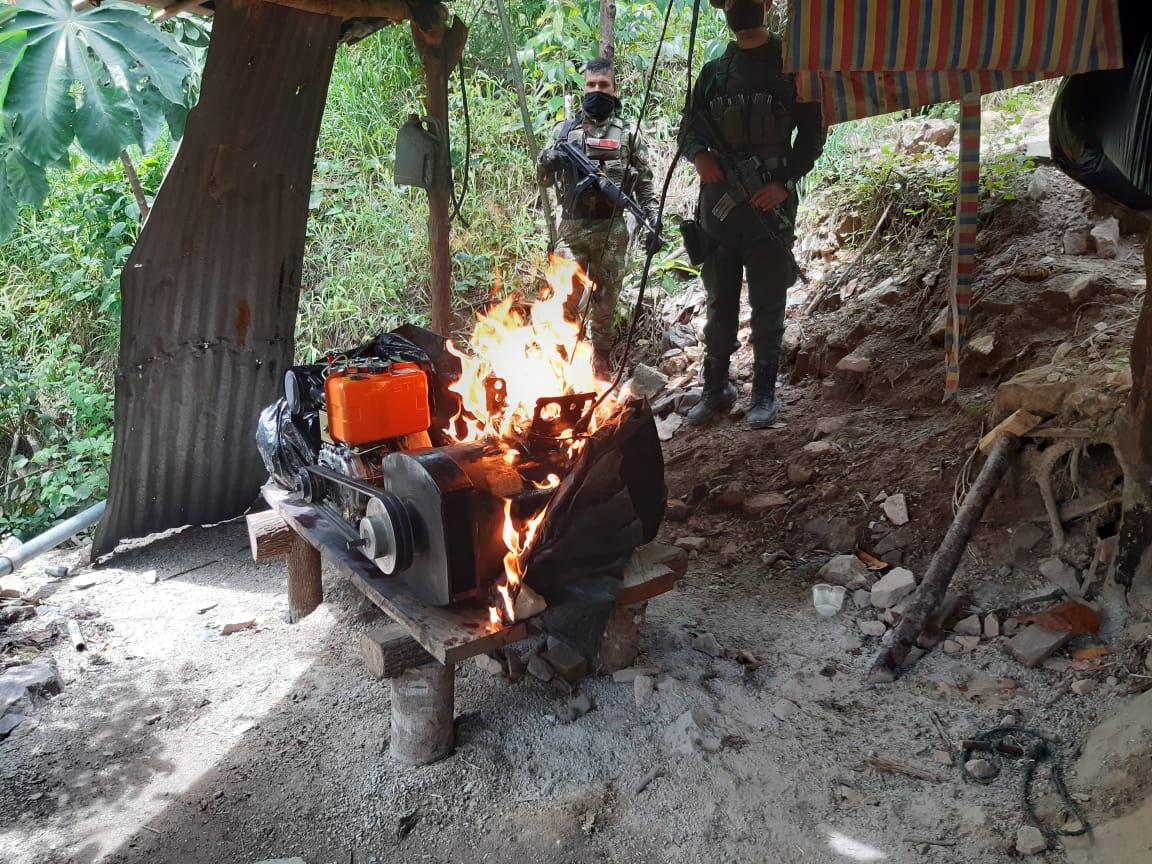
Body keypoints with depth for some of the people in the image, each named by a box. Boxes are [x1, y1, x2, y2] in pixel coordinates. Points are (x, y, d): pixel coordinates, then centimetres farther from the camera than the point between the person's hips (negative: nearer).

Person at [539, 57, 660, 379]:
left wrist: (653, 220, -3)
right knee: (565, 297, 0)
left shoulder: (629, 133, 7)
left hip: (612, 229, 0)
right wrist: (549, 162, -15)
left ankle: (601, 361, 18)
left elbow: (644, 182, 7)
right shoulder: (565, 129, 7)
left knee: (605, 300, 6)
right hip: (573, 227, 0)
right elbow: (545, 179, 7)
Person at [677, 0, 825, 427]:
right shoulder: (713, 72, 15)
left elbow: (812, 133, 2)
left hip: (770, 202, -3)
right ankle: (715, 388, 16)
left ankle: (765, 392, 8)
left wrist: (785, 183, -12)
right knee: (719, 303, 7)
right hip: (718, 199, 3)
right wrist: (698, 155, -6)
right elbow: (688, 127, 17)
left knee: (767, 304, 1)